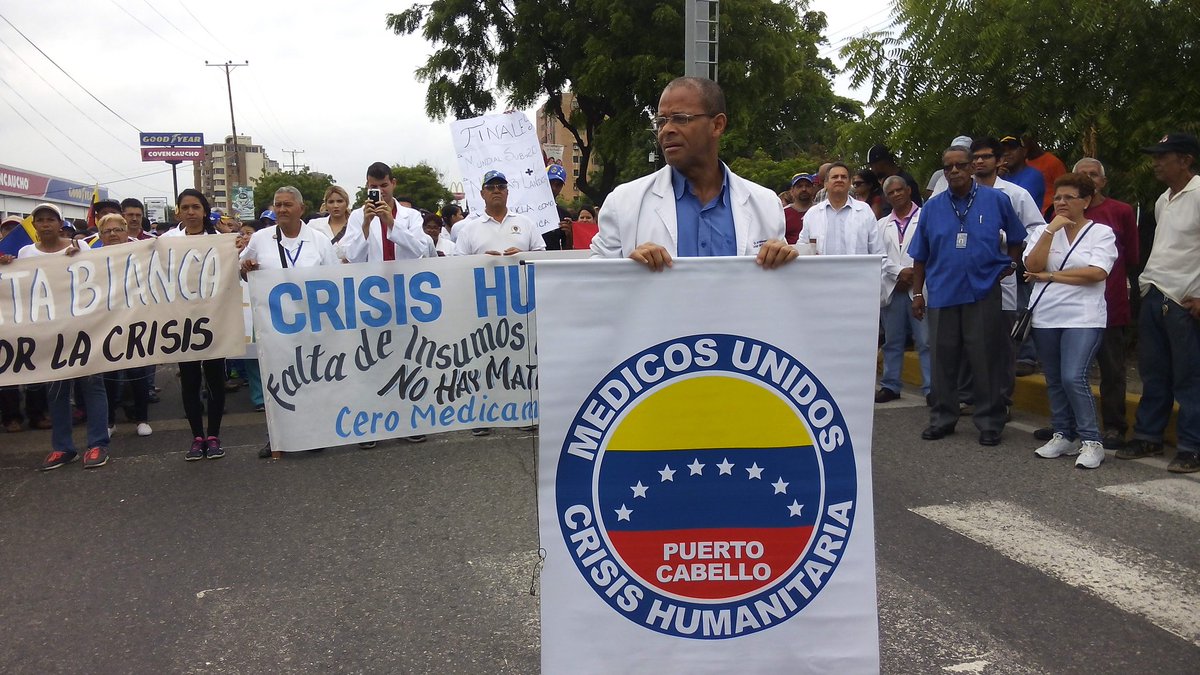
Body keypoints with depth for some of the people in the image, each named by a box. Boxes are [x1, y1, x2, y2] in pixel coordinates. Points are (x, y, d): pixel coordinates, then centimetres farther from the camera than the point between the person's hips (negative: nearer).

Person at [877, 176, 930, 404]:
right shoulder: (882, 224, 15)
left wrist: (914, 275, -10)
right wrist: (899, 273, -8)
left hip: (920, 288, -4)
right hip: (893, 289, 4)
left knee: (926, 341, -4)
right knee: (892, 341, 10)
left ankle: (931, 388, 0)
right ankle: (890, 386, 17)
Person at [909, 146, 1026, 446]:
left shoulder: (996, 200, 1)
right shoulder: (932, 207, 5)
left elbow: (1016, 237, 15)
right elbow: (920, 256, 8)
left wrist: (1011, 265, 6)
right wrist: (918, 293, 6)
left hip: (984, 293, -2)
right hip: (941, 294, 2)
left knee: (986, 360, 2)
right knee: (942, 359, 8)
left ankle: (990, 422, 13)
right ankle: (942, 418, 20)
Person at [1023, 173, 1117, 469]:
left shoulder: (1102, 232, 2)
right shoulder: (1044, 231, 11)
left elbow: (1096, 273, -12)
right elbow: (1032, 266, -4)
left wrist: (1050, 276, -8)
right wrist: (1050, 230, -10)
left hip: (1083, 317, -4)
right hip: (1046, 316, 4)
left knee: (1074, 378, -15)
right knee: (1055, 380, 10)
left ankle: (1091, 441, -4)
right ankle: (1063, 436, 22)